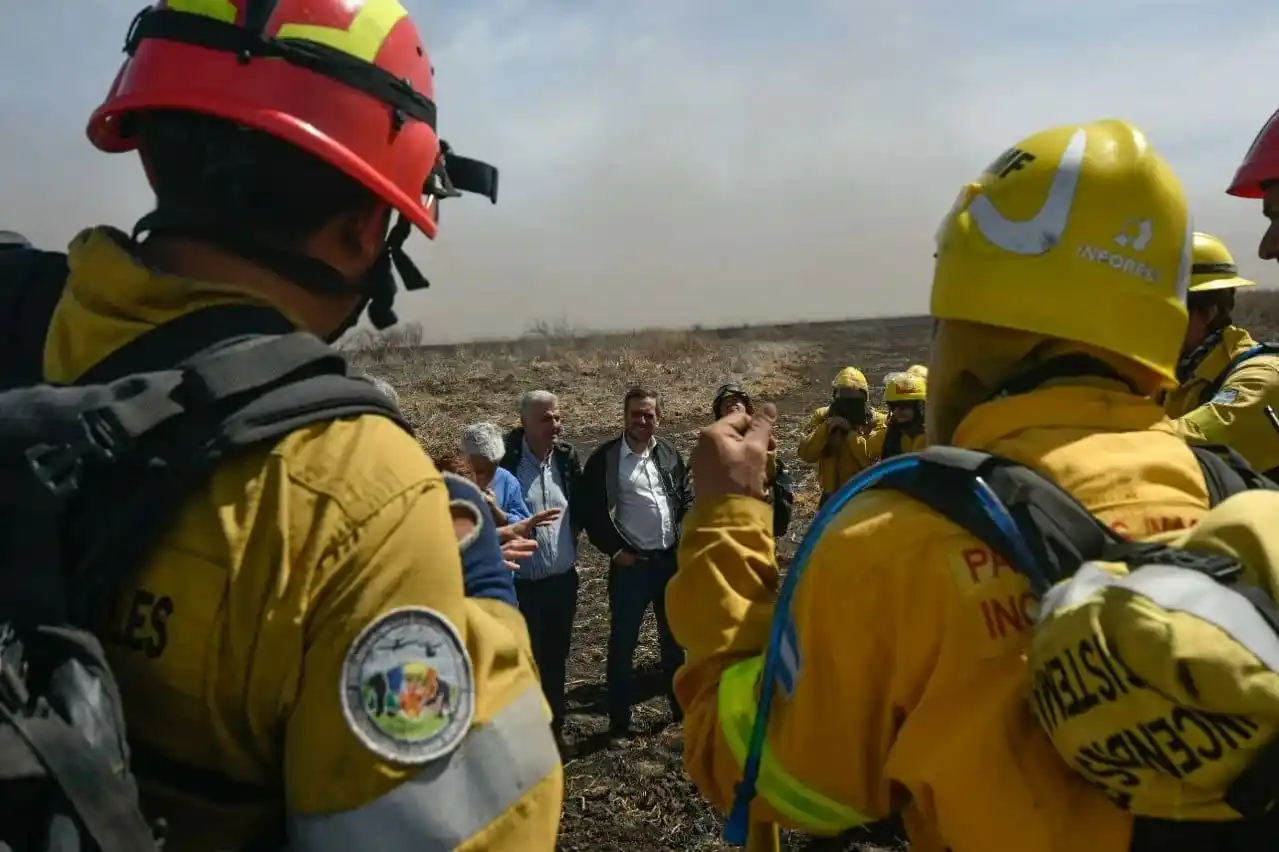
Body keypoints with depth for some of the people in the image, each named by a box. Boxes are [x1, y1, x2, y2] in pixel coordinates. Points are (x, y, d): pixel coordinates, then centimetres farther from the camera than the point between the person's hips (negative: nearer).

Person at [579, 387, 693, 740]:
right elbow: (590, 510, -8)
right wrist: (615, 549, -10)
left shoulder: (669, 453, 4)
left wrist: (685, 538, 1)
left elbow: (686, 499, 13)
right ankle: (619, 724, 16)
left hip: (671, 559, 4)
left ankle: (681, 706, 34)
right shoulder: (605, 457, -10)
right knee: (622, 644, 5)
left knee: (674, 637, 17)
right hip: (631, 563, -4)